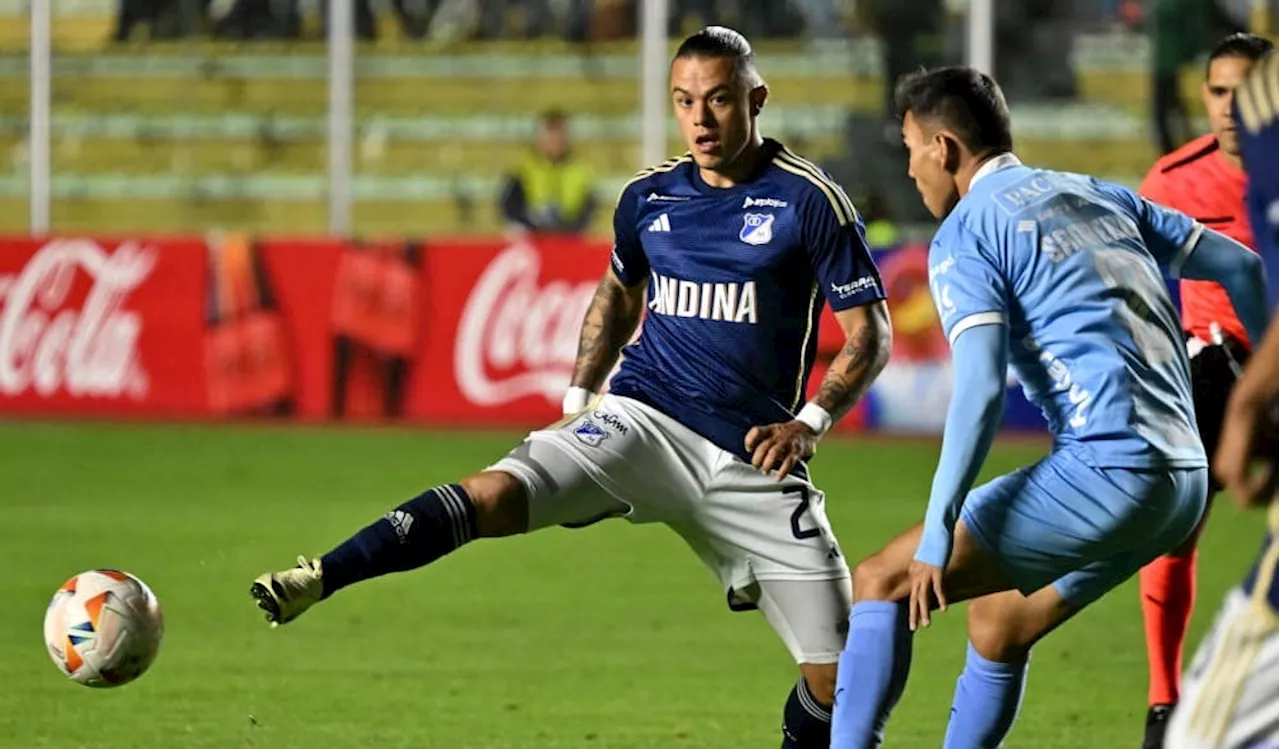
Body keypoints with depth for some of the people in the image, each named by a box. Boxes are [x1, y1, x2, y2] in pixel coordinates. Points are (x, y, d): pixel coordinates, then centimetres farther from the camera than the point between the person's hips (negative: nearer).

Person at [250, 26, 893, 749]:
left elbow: (871, 333, -1)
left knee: (840, 674, -7)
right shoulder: (650, 195, 7)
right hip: (643, 418, 2)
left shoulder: (810, 200, -5)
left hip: (751, 456, -1)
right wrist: (578, 399, 15)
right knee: (494, 495, -25)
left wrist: (809, 423, -14)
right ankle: (317, 580, -29)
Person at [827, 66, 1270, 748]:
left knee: (882, 582, 0)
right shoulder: (1097, 196, 19)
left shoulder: (963, 236, -3)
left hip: (1103, 472, -8)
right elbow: (1241, 266, 24)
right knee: (997, 628, 23)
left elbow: (980, 390, -16)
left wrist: (937, 531, -16)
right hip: (1184, 480, 8)